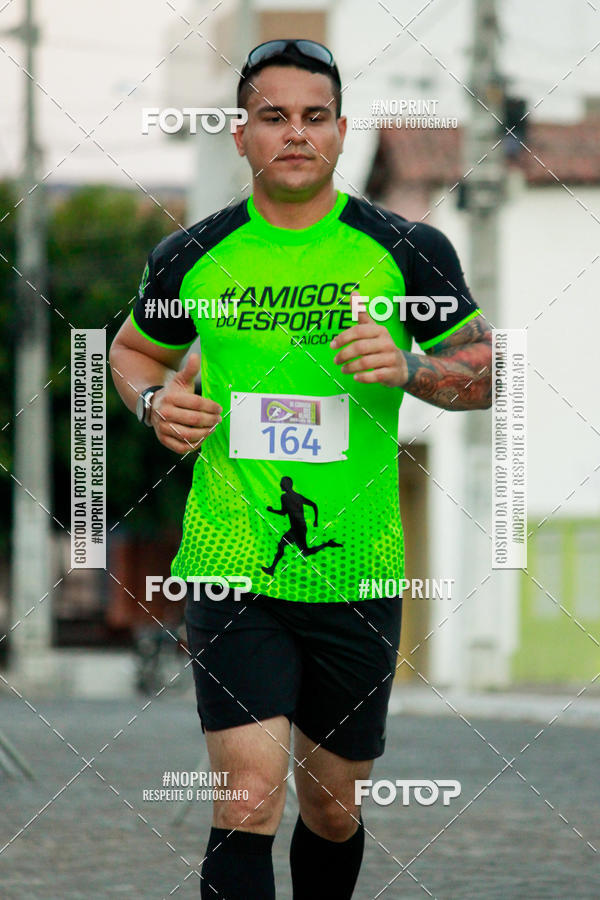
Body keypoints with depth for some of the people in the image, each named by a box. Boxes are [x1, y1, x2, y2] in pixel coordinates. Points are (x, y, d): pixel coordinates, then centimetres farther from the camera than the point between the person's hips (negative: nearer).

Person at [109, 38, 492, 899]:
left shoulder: (408, 251, 0)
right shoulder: (192, 257, 3)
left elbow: (485, 372, 6)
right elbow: (133, 349, 21)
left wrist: (410, 366, -14)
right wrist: (153, 401, -1)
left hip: (357, 577, 1)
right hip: (230, 567, -1)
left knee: (331, 810, 12)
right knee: (250, 798, -16)